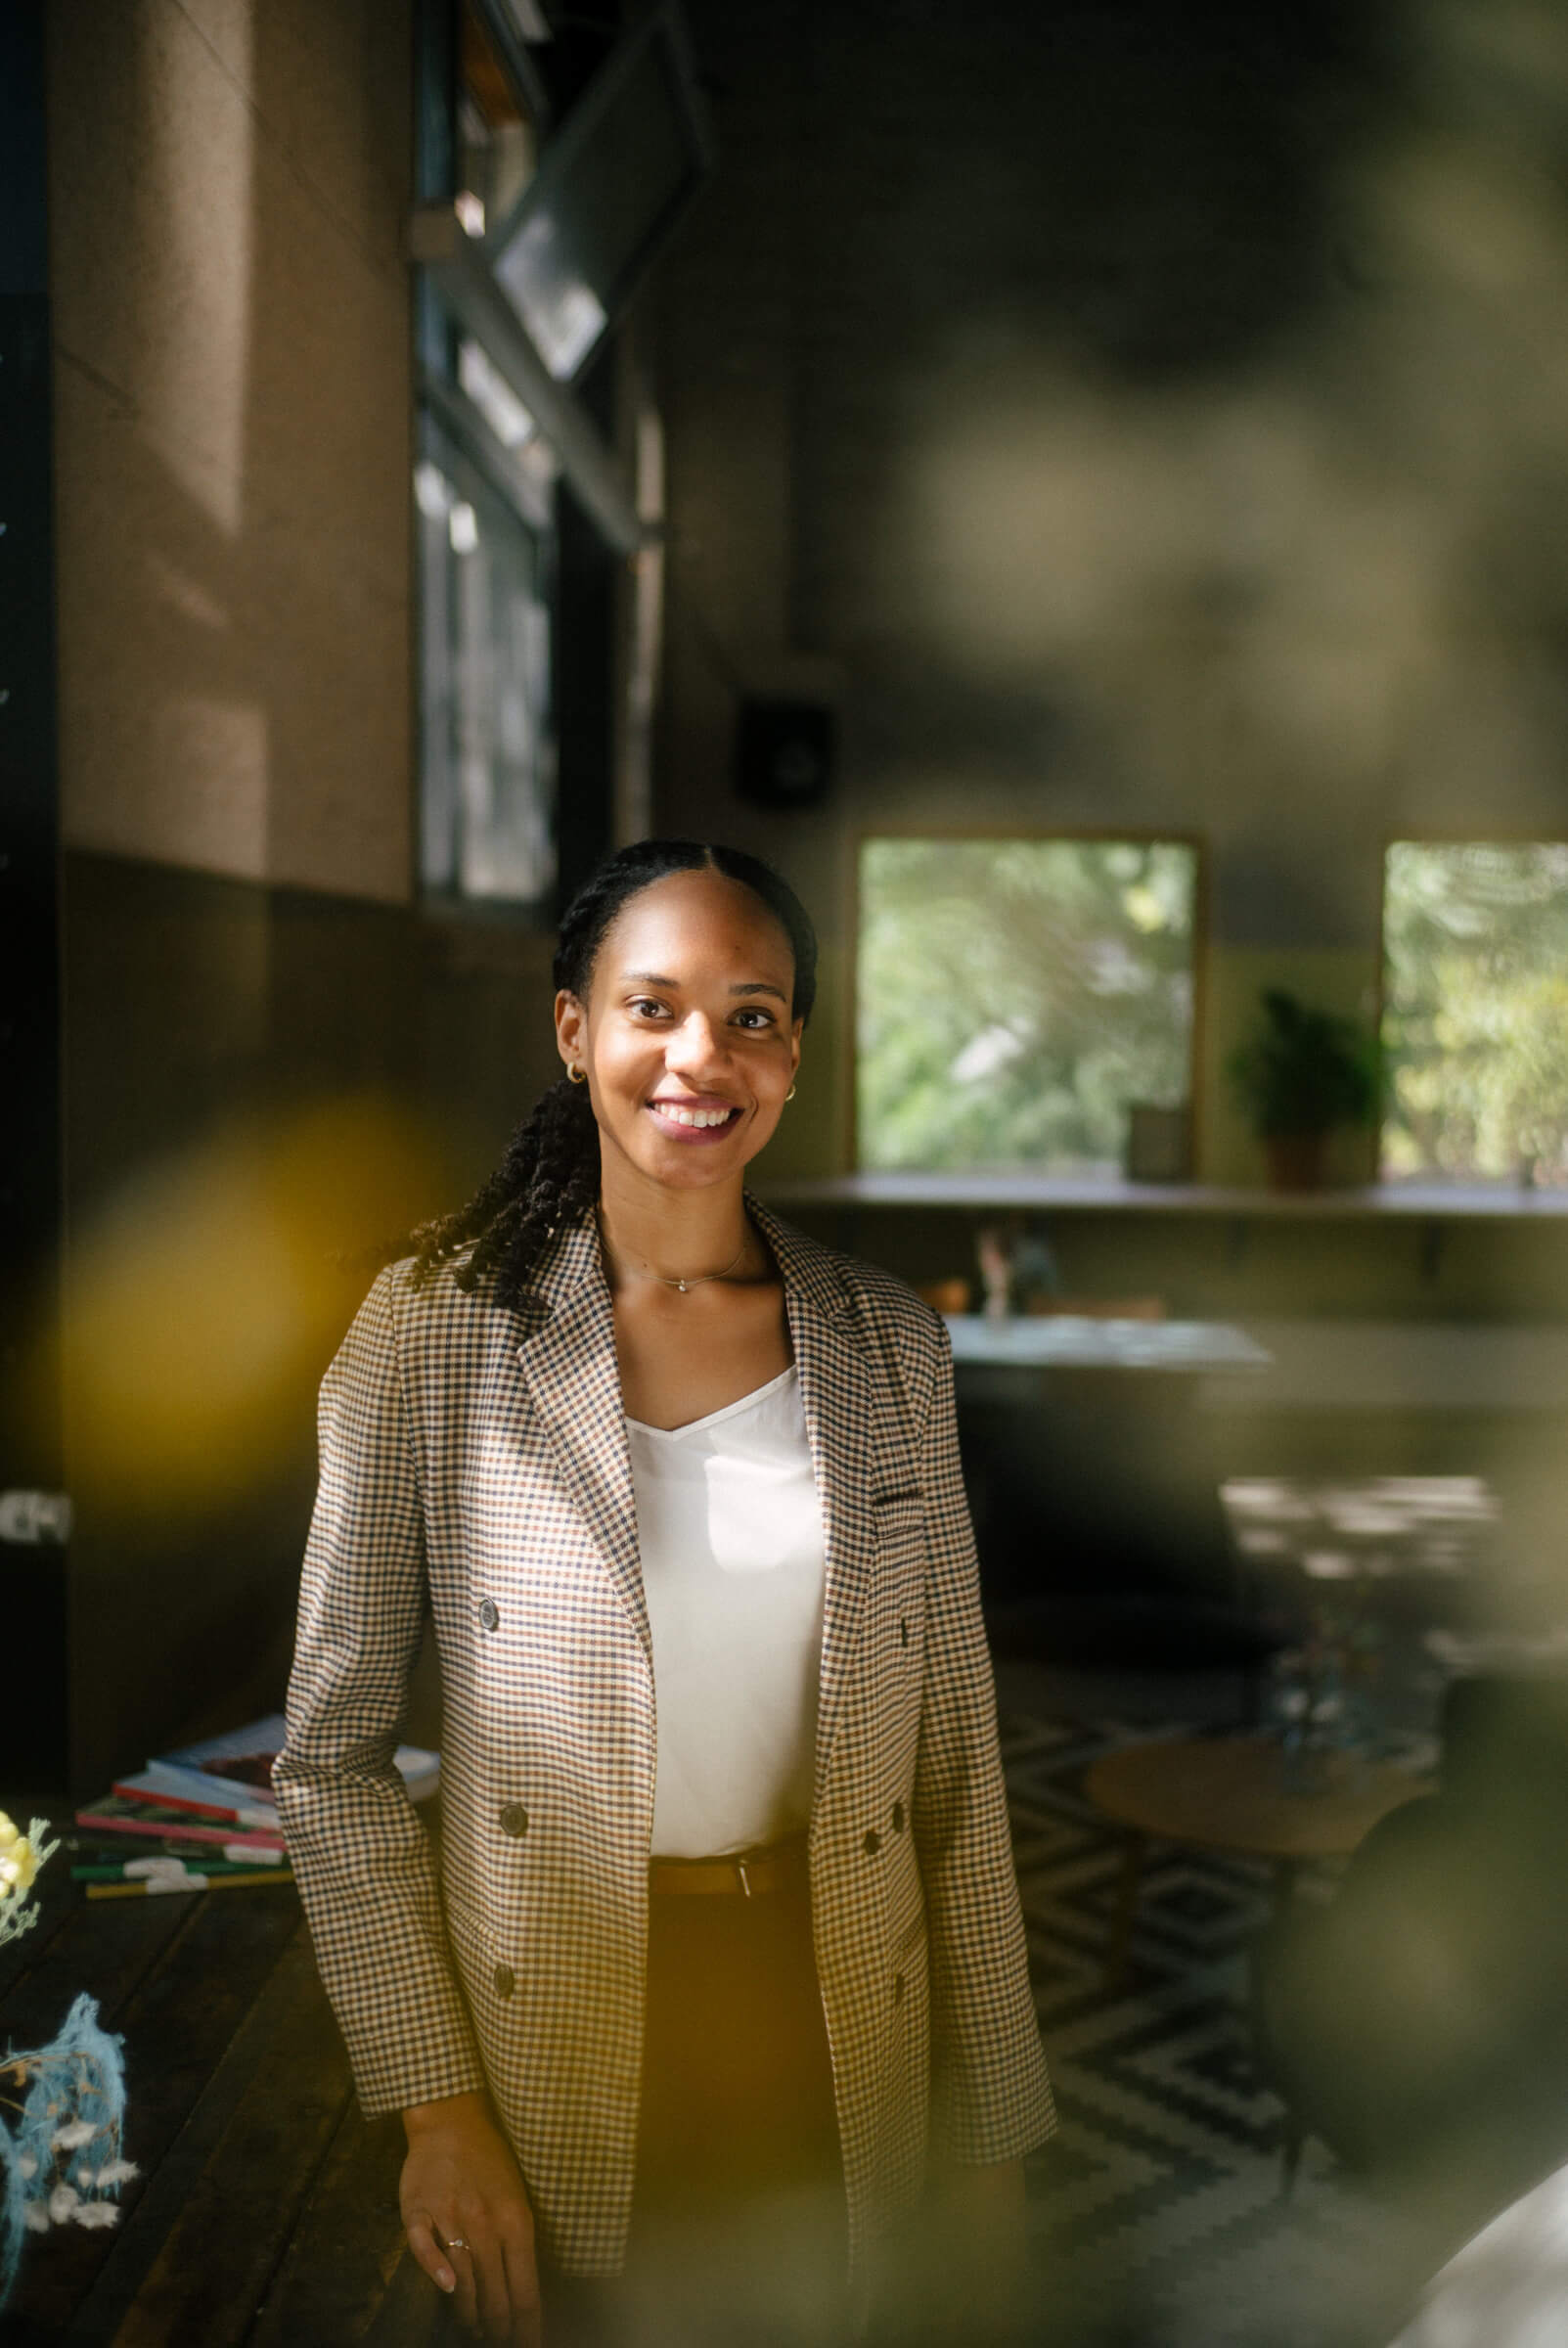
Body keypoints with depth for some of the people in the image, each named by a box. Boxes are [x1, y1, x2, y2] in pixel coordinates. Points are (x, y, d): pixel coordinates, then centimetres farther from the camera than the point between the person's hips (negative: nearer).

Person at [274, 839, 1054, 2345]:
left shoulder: (889, 1343, -3)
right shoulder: (435, 1329, -11)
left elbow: (954, 1755, 1)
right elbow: (331, 1755, -6)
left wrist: (994, 2128, 3)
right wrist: (431, 2100, -8)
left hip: (834, 2034, 2)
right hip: (550, 2049, -2)